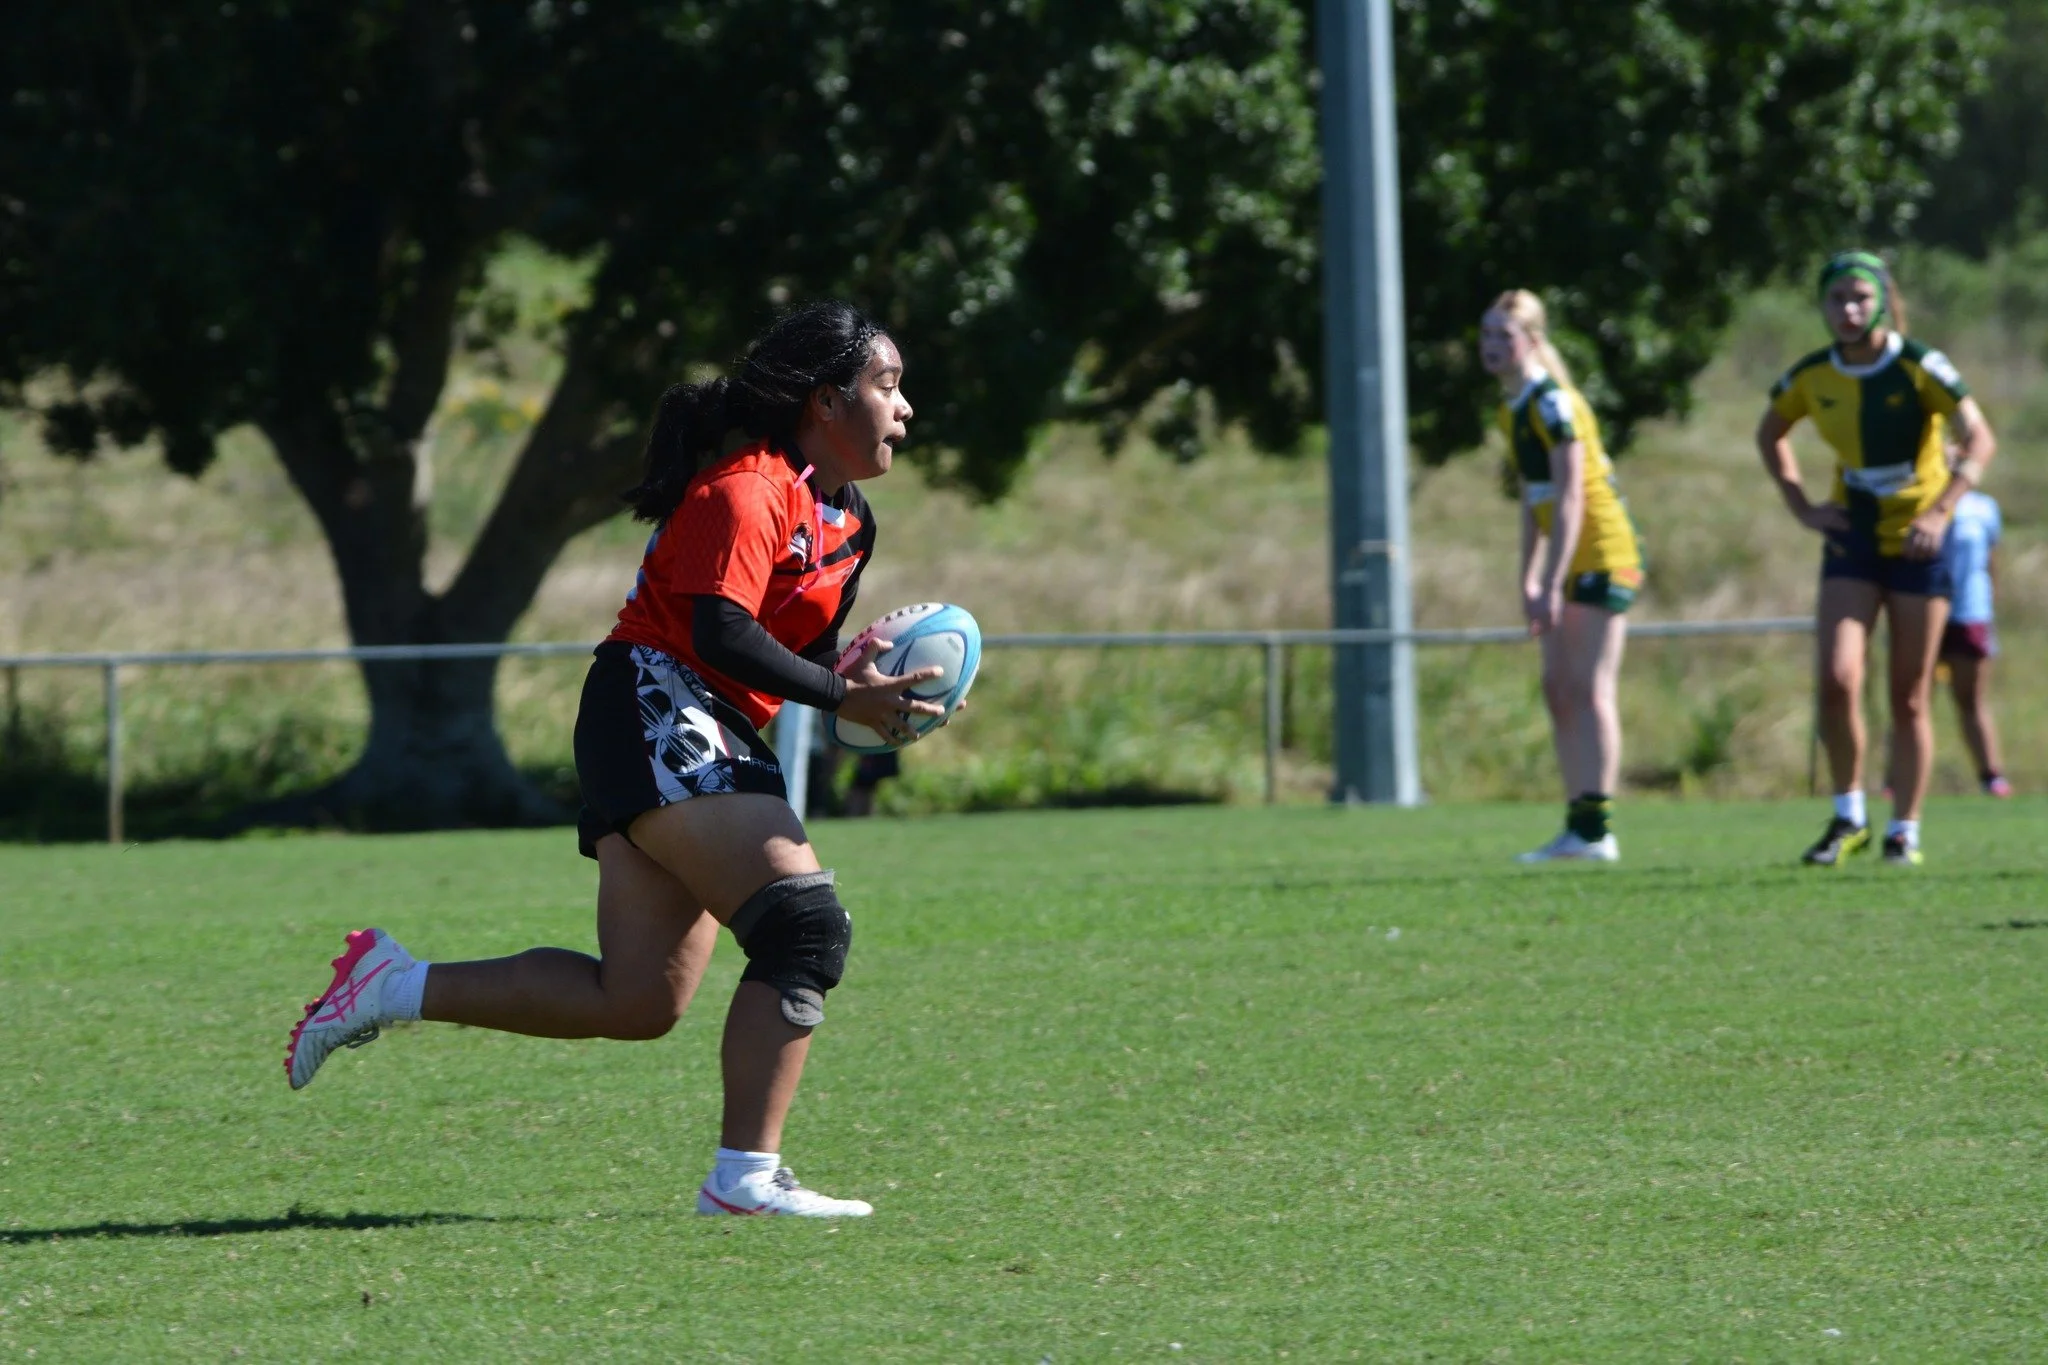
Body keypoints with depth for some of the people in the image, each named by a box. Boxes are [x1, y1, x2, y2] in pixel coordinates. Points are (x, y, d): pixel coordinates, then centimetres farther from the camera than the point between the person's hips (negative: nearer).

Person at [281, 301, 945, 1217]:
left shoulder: (848, 521, 17)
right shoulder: (746, 489, -13)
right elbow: (721, 632, -23)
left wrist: (856, 674, -1)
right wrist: (841, 696, -20)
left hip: (701, 745, 10)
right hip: (654, 709, -10)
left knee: (637, 1003, 6)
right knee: (805, 926, -21)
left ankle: (396, 985, 15)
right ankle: (746, 1176, -21)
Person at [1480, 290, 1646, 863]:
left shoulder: (1552, 404, -16)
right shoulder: (1512, 410, 12)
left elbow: (1570, 500, -20)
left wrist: (1552, 585, -23)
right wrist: (1528, 580, 16)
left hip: (1600, 554, -9)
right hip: (1572, 562, 9)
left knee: (1589, 688, -11)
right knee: (1558, 689, 8)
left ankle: (1597, 830, -11)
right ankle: (1578, 826, 10)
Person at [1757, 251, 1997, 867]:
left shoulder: (1921, 368, -13)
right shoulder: (1812, 377, -2)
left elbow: (1979, 439, -17)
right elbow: (1770, 434, 17)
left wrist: (1940, 514, -28)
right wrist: (1801, 507, 4)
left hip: (1919, 544, -3)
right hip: (1852, 541, 3)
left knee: (1908, 699, 2)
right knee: (1836, 680, -13)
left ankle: (1905, 831, 13)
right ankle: (1848, 816, 4)